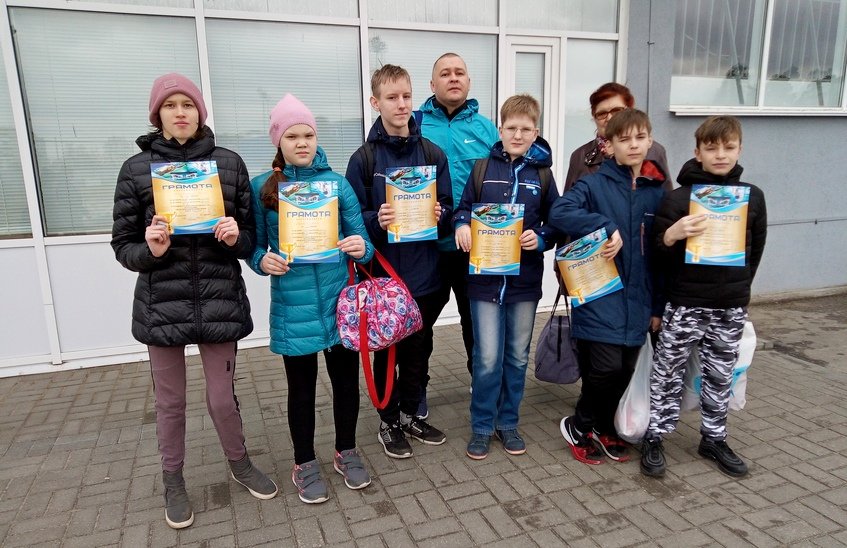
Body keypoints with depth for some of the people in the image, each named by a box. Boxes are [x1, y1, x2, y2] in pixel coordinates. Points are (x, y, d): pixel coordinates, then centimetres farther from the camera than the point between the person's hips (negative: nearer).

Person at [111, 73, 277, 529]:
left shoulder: (229, 163, 1)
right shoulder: (136, 169, 0)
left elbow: (251, 237, 5)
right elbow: (122, 244, 2)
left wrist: (236, 238, -17)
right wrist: (150, 251, -19)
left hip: (219, 300, 0)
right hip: (162, 305, 0)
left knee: (222, 397, 9)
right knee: (170, 401, 14)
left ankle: (239, 463, 38)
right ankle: (173, 482, 38)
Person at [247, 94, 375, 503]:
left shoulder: (337, 183, 1)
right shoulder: (261, 188, -1)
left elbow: (362, 243, 1)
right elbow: (254, 247, 4)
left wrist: (361, 248, -21)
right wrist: (263, 261, -18)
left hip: (339, 300, 2)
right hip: (293, 305, -1)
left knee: (346, 379, 13)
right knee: (301, 388, 12)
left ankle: (346, 453, 36)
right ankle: (305, 465, 33)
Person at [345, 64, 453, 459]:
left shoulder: (433, 154, 3)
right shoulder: (364, 158, -4)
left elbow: (447, 207, 6)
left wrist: (440, 214, -15)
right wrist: (376, 221, -24)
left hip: (424, 272, 3)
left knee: (419, 349, 15)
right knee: (386, 350, 11)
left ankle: (410, 413, 35)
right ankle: (389, 421, 30)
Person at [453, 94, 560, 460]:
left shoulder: (542, 174, 5)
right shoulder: (482, 168, 2)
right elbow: (463, 208, 7)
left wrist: (540, 238, -12)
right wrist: (462, 225, -15)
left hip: (525, 278, 2)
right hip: (485, 277, -2)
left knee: (518, 357, 13)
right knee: (487, 358, 1)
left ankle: (508, 423, 29)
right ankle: (481, 426, 19)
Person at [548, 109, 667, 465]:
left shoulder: (659, 191, 7)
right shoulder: (594, 184, -3)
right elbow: (559, 212, -20)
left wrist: (659, 305, 10)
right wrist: (607, 227, -26)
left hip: (637, 300, 5)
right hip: (599, 298, -4)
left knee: (625, 371, 11)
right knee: (606, 367, -10)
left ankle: (604, 429, 34)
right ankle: (578, 426, 17)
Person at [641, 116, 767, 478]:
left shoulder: (752, 196, 4)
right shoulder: (680, 198, -7)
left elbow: (756, 249, 14)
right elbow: (659, 255, -8)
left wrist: (739, 287, 12)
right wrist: (671, 236, -28)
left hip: (731, 307, 4)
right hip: (685, 304, -3)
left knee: (720, 377, 15)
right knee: (668, 373, 4)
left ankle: (714, 439, 32)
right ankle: (654, 439, 18)